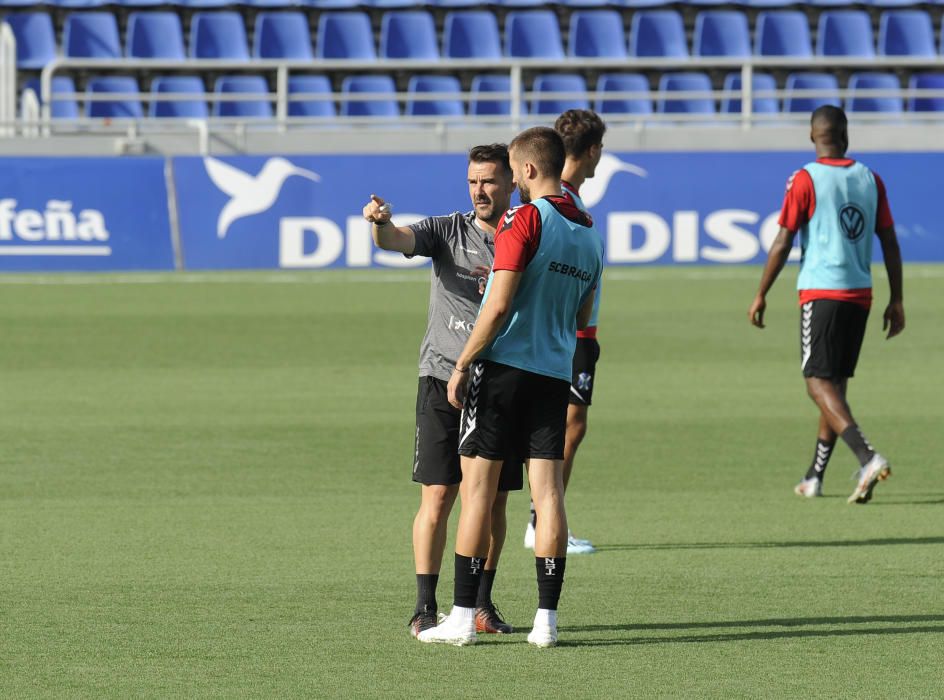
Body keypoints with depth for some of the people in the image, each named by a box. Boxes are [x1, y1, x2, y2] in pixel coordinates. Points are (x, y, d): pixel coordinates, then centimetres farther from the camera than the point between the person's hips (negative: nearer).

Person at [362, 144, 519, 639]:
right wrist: (381, 223, -38)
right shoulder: (448, 231, 1)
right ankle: (425, 608, -3)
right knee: (437, 496, -6)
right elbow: (397, 240, -15)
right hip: (443, 377, -2)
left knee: (494, 501, 6)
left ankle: (481, 603, 17)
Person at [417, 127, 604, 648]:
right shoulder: (589, 233, 12)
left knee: (478, 487, -1)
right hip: (555, 372, 6)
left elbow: (499, 305, -15)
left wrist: (462, 365, -8)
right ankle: (546, 620, -3)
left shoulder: (525, 220, -9)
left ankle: (463, 618, -1)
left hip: (504, 365, -6)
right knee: (548, 491, 2)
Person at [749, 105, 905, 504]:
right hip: (860, 292, 5)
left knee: (820, 384, -7)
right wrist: (896, 300, 15)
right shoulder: (870, 180, 7)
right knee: (836, 384, 14)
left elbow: (783, 243, -8)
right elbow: (889, 242, 9)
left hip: (821, 292, -5)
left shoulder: (806, 180, -7)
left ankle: (868, 457, -27)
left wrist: (761, 295, 0)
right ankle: (814, 477, 20)